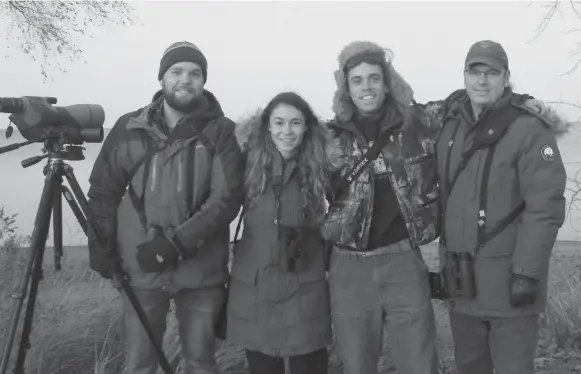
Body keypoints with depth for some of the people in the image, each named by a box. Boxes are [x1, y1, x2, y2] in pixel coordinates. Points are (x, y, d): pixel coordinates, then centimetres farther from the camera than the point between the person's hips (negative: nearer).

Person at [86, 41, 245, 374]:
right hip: (140, 269, 1)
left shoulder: (222, 132, -4)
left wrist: (176, 243, -20)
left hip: (201, 271, -1)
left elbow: (228, 196, -12)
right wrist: (101, 244, 0)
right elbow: (103, 190, 10)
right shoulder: (129, 128, 3)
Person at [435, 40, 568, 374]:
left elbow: (545, 206, -16)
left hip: (509, 281, -6)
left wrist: (527, 272, -20)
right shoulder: (451, 125, 8)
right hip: (461, 282, 6)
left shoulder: (529, 129, -11)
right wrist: (446, 262, 14)